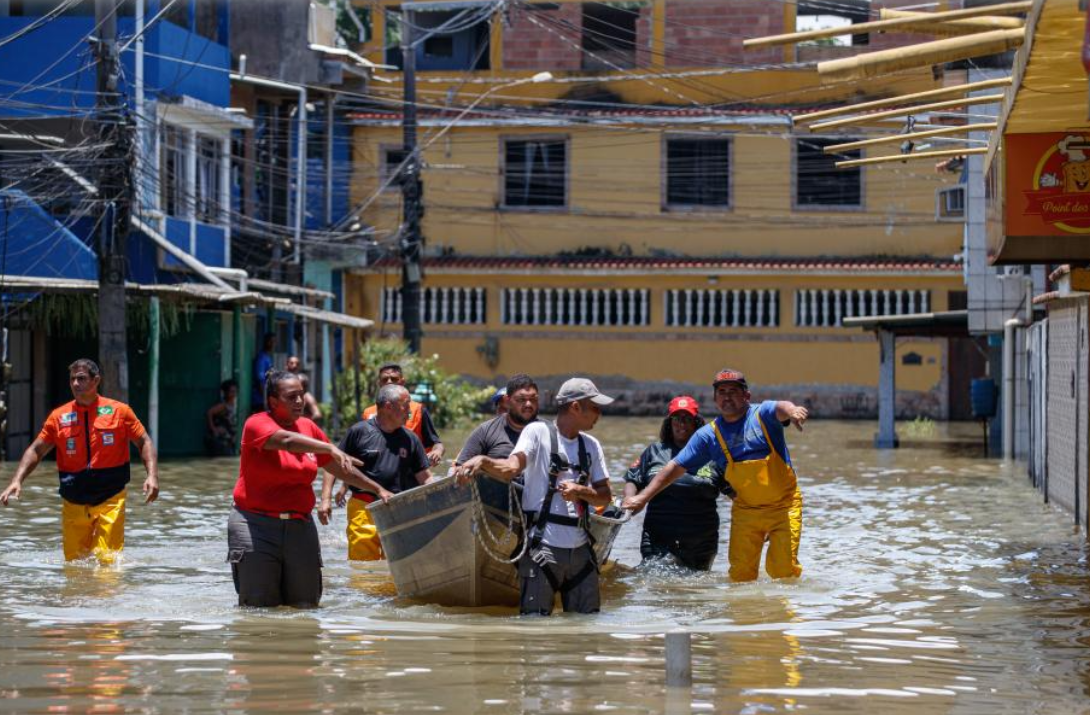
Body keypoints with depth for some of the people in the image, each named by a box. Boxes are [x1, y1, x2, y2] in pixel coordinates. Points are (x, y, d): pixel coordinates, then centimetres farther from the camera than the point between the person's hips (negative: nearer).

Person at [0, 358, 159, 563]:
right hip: (74, 504, 2)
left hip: (110, 500, -2)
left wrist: (152, 476, -10)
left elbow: (144, 442, 5)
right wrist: (17, 481, -7)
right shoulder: (59, 416, 6)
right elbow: (36, 451, 7)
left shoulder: (119, 411, 1)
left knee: (107, 561, -15)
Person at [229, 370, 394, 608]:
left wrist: (377, 489, 19)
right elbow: (286, 440, -28)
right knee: (259, 606, -6)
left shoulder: (308, 428, 12)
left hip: (299, 525, 5)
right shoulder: (257, 425, -7)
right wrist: (331, 449, -38)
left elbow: (340, 469, 21)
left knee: (305, 604, 2)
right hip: (257, 523, -5)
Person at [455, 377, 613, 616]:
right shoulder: (538, 432, -3)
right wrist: (481, 460, -38)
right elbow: (511, 468, -18)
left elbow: (605, 496, 12)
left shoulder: (591, 445, 14)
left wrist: (581, 492, -9)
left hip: (580, 549, 6)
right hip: (543, 546, -6)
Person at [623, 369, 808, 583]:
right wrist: (643, 497, 1)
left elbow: (780, 408, -30)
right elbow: (676, 467, 6)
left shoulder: (762, 414, -6)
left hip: (784, 504, -3)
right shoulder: (709, 435, 3)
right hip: (746, 509, 3)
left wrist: (791, 410, -56)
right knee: (741, 571, -3)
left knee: (783, 568, -10)